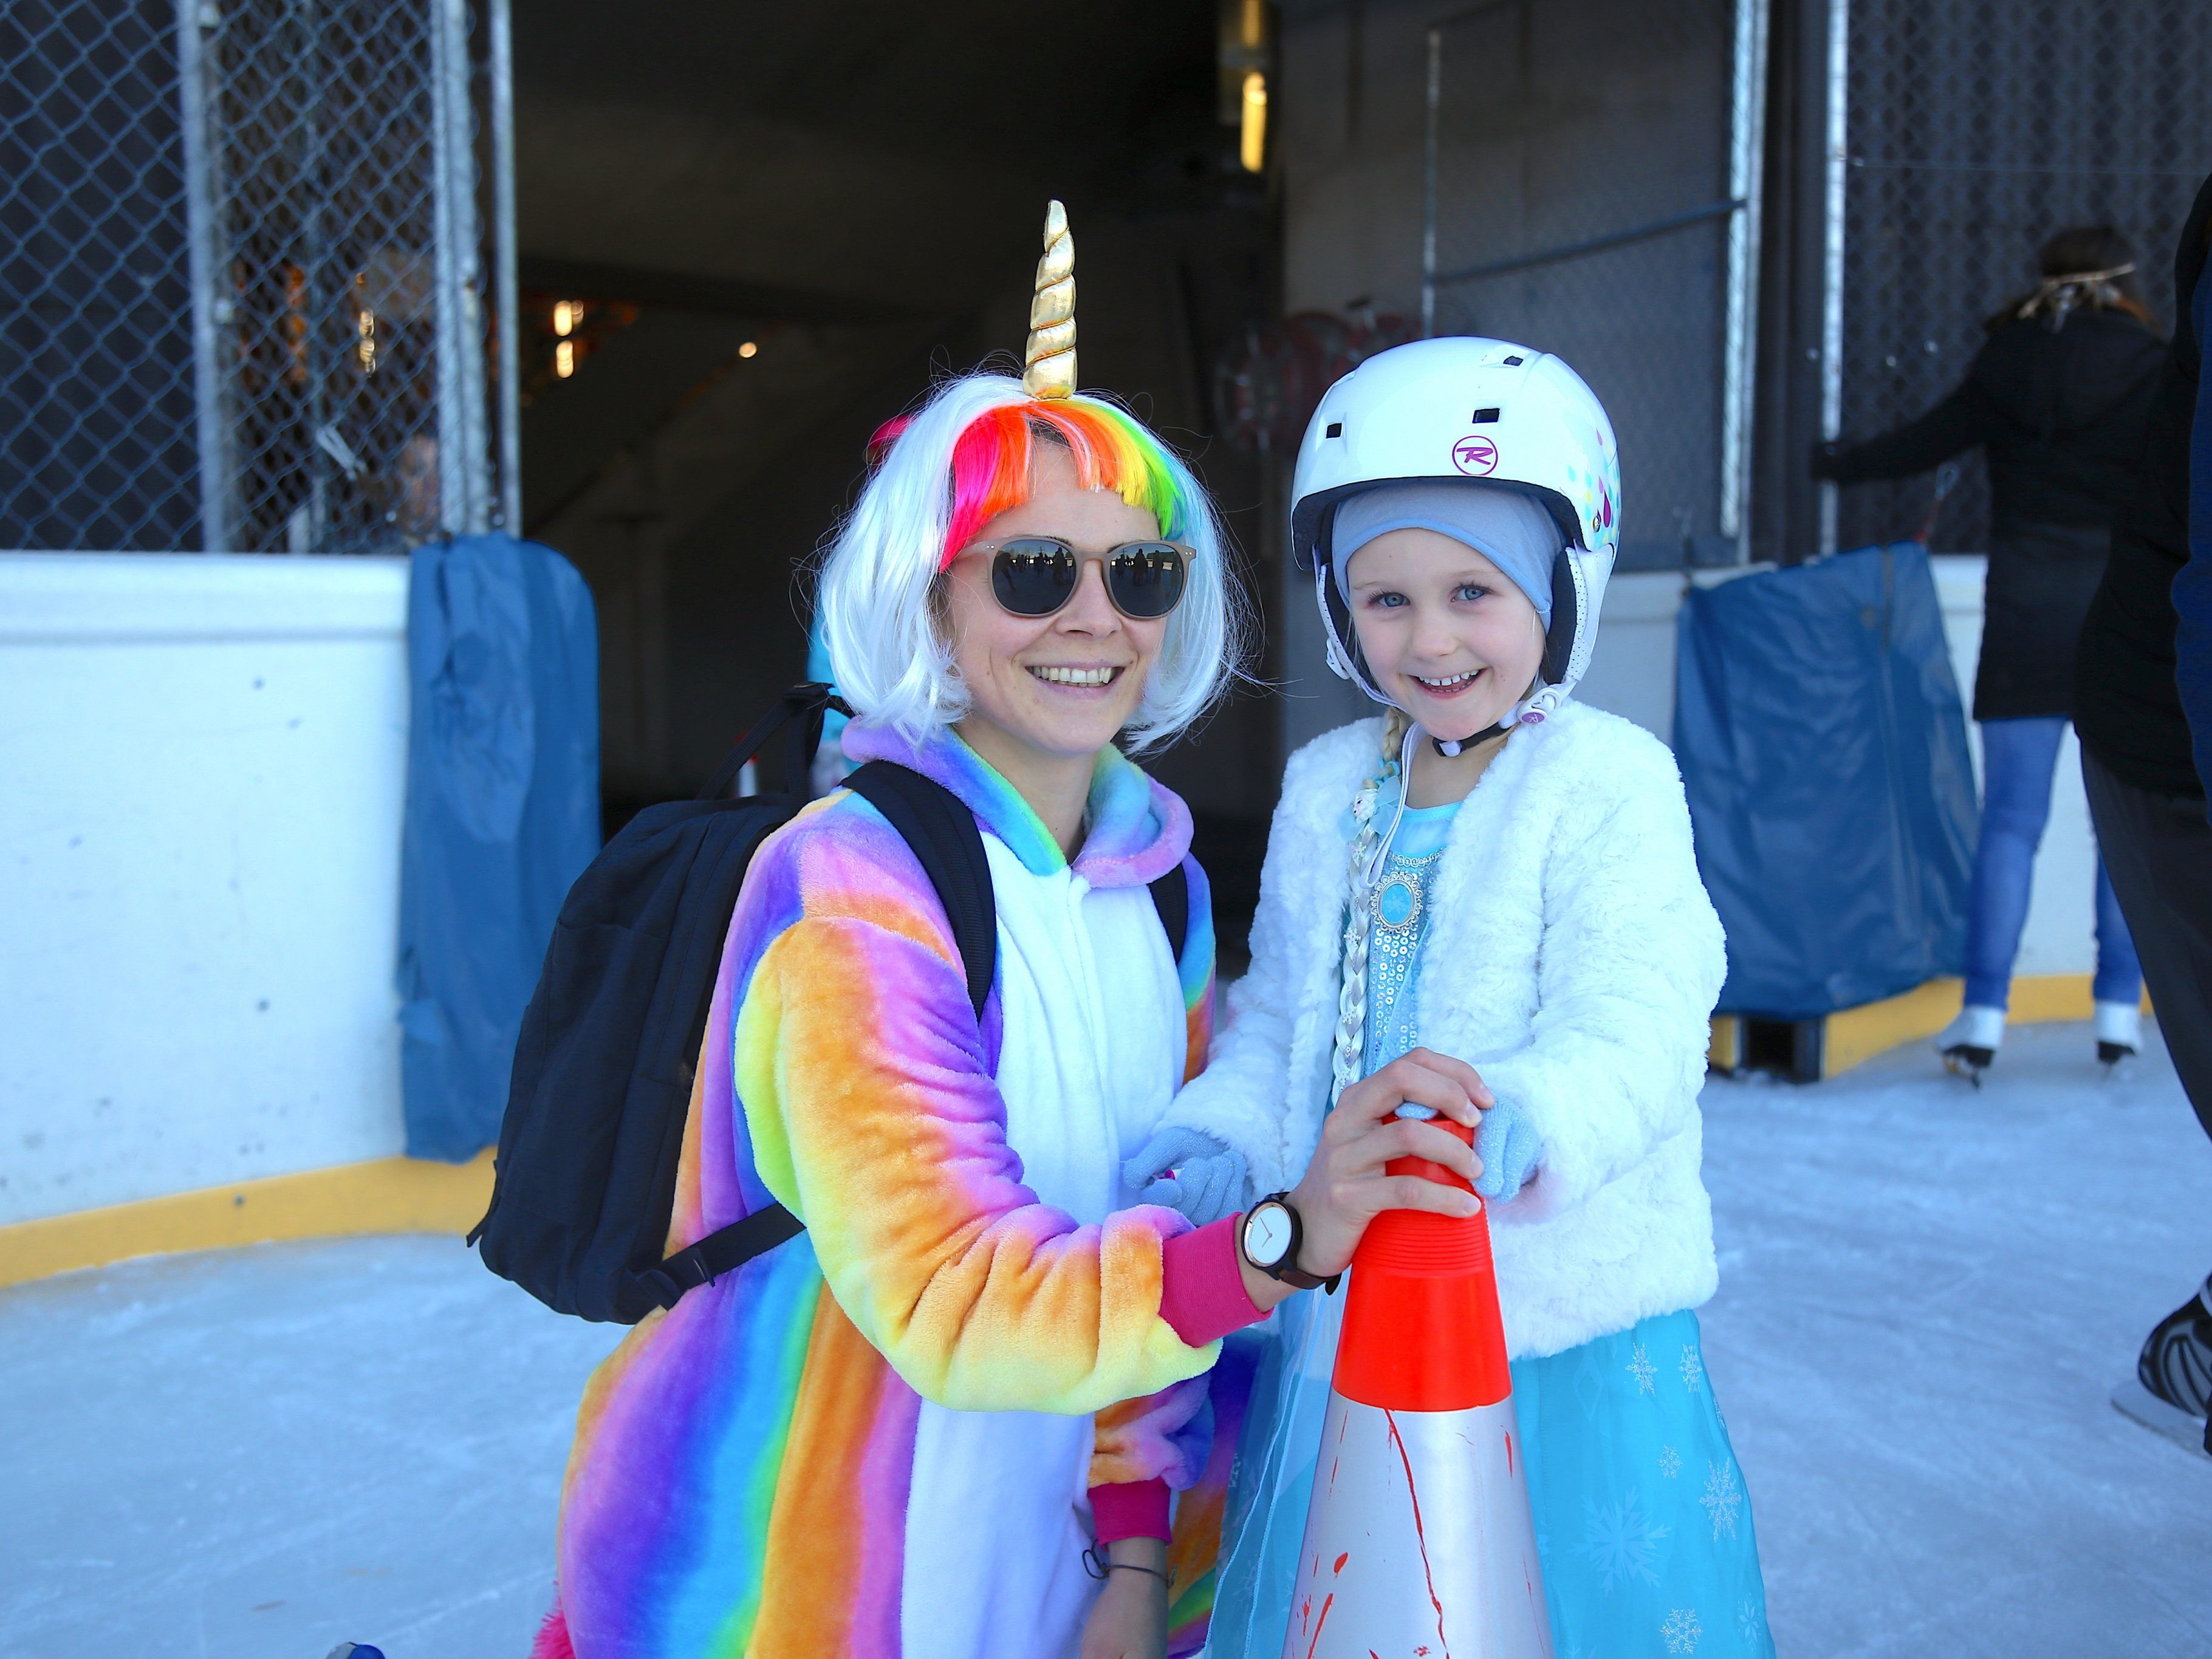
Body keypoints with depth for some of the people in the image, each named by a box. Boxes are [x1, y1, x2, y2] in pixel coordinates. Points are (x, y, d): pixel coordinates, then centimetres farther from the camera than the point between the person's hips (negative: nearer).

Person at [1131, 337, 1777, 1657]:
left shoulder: (1608, 785, -11)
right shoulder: (1327, 789, 8)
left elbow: (1634, 1027, -22)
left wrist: (1528, 1112, -43)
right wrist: (1217, 1139, -4)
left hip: (1564, 1336, -5)